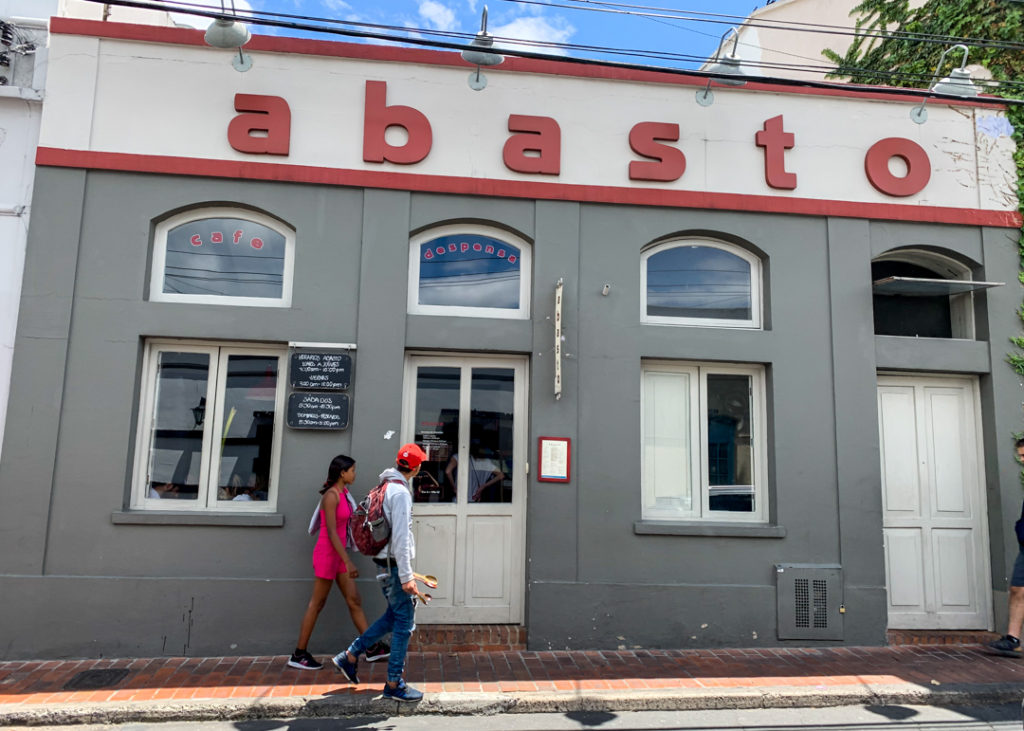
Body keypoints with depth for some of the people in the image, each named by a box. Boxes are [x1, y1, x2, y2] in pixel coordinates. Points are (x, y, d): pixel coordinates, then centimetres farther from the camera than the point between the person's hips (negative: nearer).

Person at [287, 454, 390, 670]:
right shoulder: (331, 496, -18)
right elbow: (331, 532, -22)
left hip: (338, 554, 9)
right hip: (327, 553, -9)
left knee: (354, 600, 9)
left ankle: (372, 648, 14)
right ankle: (298, 655, 13)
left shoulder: (343, 493, 8)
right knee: (317, 604, 1)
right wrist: (348, 562, -24)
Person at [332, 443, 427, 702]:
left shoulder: (386, 487, 12)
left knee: (393, 616, 19)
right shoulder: (400, 492, -18)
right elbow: (401, 537, -22)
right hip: (395, 565, -9)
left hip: (385, 564, 9)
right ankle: (394, 685, 8)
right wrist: (406, 576, -21)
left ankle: (349, 656, 23)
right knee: (404, 623, 0)